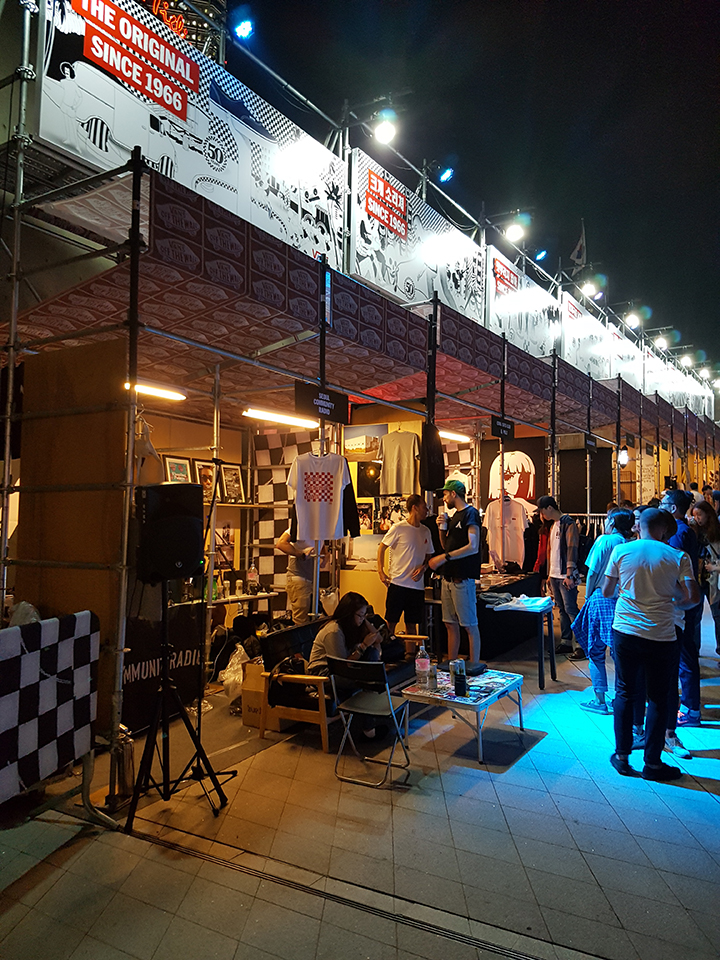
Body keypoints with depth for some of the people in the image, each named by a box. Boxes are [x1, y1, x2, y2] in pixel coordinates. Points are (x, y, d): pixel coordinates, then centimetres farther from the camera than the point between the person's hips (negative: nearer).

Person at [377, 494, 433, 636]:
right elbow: (382, 548, 0)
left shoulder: (426, 531, 11)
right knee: (391, 622, 0)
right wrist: (381, 572, -9)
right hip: (398, 583, -5)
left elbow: (428, 555, 19)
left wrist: (423, 568, -1)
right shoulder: (398, 528, -6)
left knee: (412, 624, 10)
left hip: (417, 585, 5)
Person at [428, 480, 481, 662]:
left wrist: (444, 557, -20)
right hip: (449, 577, 9)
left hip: (463, 578, -9)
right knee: (450, 624, 12)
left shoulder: (470, 513, -9)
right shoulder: (454, 516, 19)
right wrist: (442, 528, 5)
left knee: (470, 625, -2)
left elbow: (473, 547, -19)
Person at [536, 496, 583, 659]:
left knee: (571, 609, -8)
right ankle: (566, 642, 19)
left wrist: (569, 575, -21)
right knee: (562, 609, 12)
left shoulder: (568, 524, -11)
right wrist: (549, 575, 19)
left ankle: (582, 646, -4)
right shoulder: (553, 525, 17)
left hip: (565, 576, -9)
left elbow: (571, 550, -17)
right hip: (554, 575, 9)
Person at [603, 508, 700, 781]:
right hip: (661, 636, -1)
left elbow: (606, 591, 4)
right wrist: (673, 603, 11)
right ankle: (652, 763, 20)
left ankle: (622, 757, 21)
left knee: (624, 693, 14)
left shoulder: (621, 551, -1)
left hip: (625, 632, 1)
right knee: (658, 699, 12)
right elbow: (693, 597, -9)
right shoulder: (678, 557, -4)